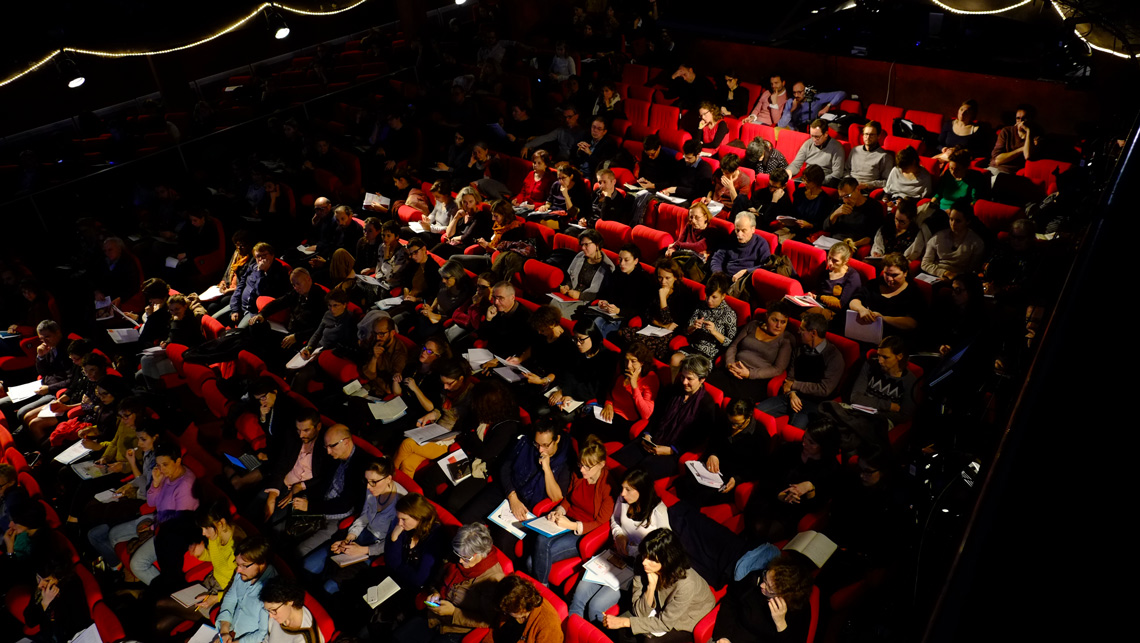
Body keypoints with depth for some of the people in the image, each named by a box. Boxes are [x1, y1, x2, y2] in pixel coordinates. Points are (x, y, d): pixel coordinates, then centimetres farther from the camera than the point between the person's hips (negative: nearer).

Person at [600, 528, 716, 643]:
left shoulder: (686, 583, -37)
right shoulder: (643, 568, -23)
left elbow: (665, 622, -25)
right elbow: (640, 612, -18)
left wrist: (625, 622, -27)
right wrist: (651, 586, -34)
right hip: (661, 608, 4)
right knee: (622, 630, -15)